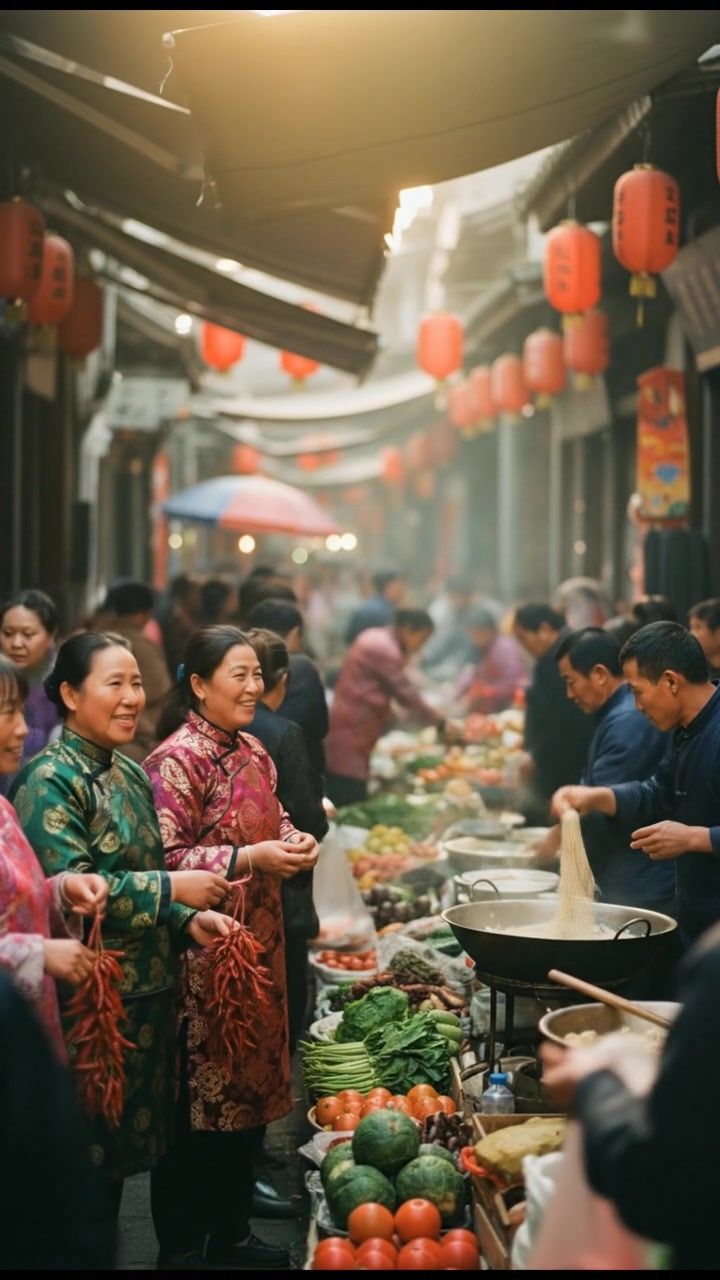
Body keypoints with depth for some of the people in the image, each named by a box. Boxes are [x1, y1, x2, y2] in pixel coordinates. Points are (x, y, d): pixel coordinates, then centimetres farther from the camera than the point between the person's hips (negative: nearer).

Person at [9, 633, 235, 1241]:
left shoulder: (129, 774, 13)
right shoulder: (52, 780, -13)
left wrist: (188, 919, 1)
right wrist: (171, 888, -19)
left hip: (144, 990, 8)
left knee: (124, 1143, 15)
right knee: (88, 1151, 0)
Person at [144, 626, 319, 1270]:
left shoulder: (253, 751, 11)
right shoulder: (177, 760, -14)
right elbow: (166, 858, -20)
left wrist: (295, 841, 4)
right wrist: (250, 858, -25)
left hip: (258, 942, 8)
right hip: (203, 950, -8)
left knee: (252, 1087, 14)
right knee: (200, 1096, 0)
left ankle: (232, 1232, 27)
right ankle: (182, 1244, 13)